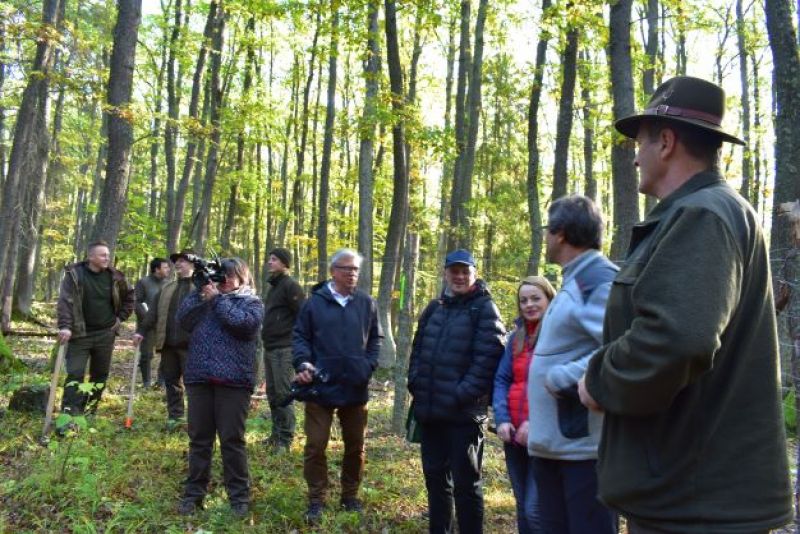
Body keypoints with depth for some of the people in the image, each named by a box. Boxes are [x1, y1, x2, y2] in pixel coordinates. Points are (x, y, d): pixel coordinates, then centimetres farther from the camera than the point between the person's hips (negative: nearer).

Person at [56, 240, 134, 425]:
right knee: (75, 374, -7)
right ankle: (68, 416, -6)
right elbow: (65, 301, -17)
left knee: (100, 374, 10)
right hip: (80, 334, -4)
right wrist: (65, 326, -28)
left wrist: (121, 317, 7)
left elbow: (129, 297, 16)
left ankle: (89, 412, 24)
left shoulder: (114, 276, 0)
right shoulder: (74, 274, -9)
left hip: (105, 334, 4)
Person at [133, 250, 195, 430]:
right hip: (168, 343, 6)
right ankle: (175, 416, 22)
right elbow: (153, 311, 15)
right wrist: (141, 330, 5)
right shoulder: (167, 288, 18)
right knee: (171, 380, 11)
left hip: (190, 343, -6)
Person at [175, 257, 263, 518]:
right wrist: (200, 292, -5)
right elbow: (183, 319, 3)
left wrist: (217, 298, -8)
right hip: (199, 377, 4)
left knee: (232, 439, 1)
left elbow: (242, 322, -15)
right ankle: (194, 492, 22)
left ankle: (239, 495, 12)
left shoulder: (251, 302, 6)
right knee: (199, 438, 11)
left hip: (233, 380, -4)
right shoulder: (205, 297, 17)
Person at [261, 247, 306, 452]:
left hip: (284, 349, -9)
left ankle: (285, 439, 1)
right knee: (273, 393, 13)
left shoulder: (290, 286, -11)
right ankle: (276, 434, 22)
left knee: (283, 394, -6)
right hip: (270, 348, 9)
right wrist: (266, 335, 15)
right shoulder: (273, 286, 17)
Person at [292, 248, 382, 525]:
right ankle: (316, 500, 17)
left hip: (355, 388, 2)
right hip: (321, 387, -2)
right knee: (315, 446, 3)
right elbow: (300, 336, 1)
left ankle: (350, 495, 29)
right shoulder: (315, 301, -2)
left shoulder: (367, 303, 4)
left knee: (355, 446, 12)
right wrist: (303, 363, -14)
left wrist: (369, 365, -2)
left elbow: (375, 338, 12)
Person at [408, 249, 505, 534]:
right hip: (430, 409, 7)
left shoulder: (484, 309, -5)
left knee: (465, 482, 2)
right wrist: (415, 383, 4)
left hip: (464, 412, -6)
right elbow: (418, 348, 18)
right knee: (435, 476, 17)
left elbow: (487, 358, -14)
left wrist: (464, 395, -19)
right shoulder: (434, 307, 15)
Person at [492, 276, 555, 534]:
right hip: (514, 432, 6)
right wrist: (502, 418, -3)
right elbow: (501, 380, 12)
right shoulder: (517, 337, 13)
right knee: (523, 507, 14)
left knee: (536, 509, -9)